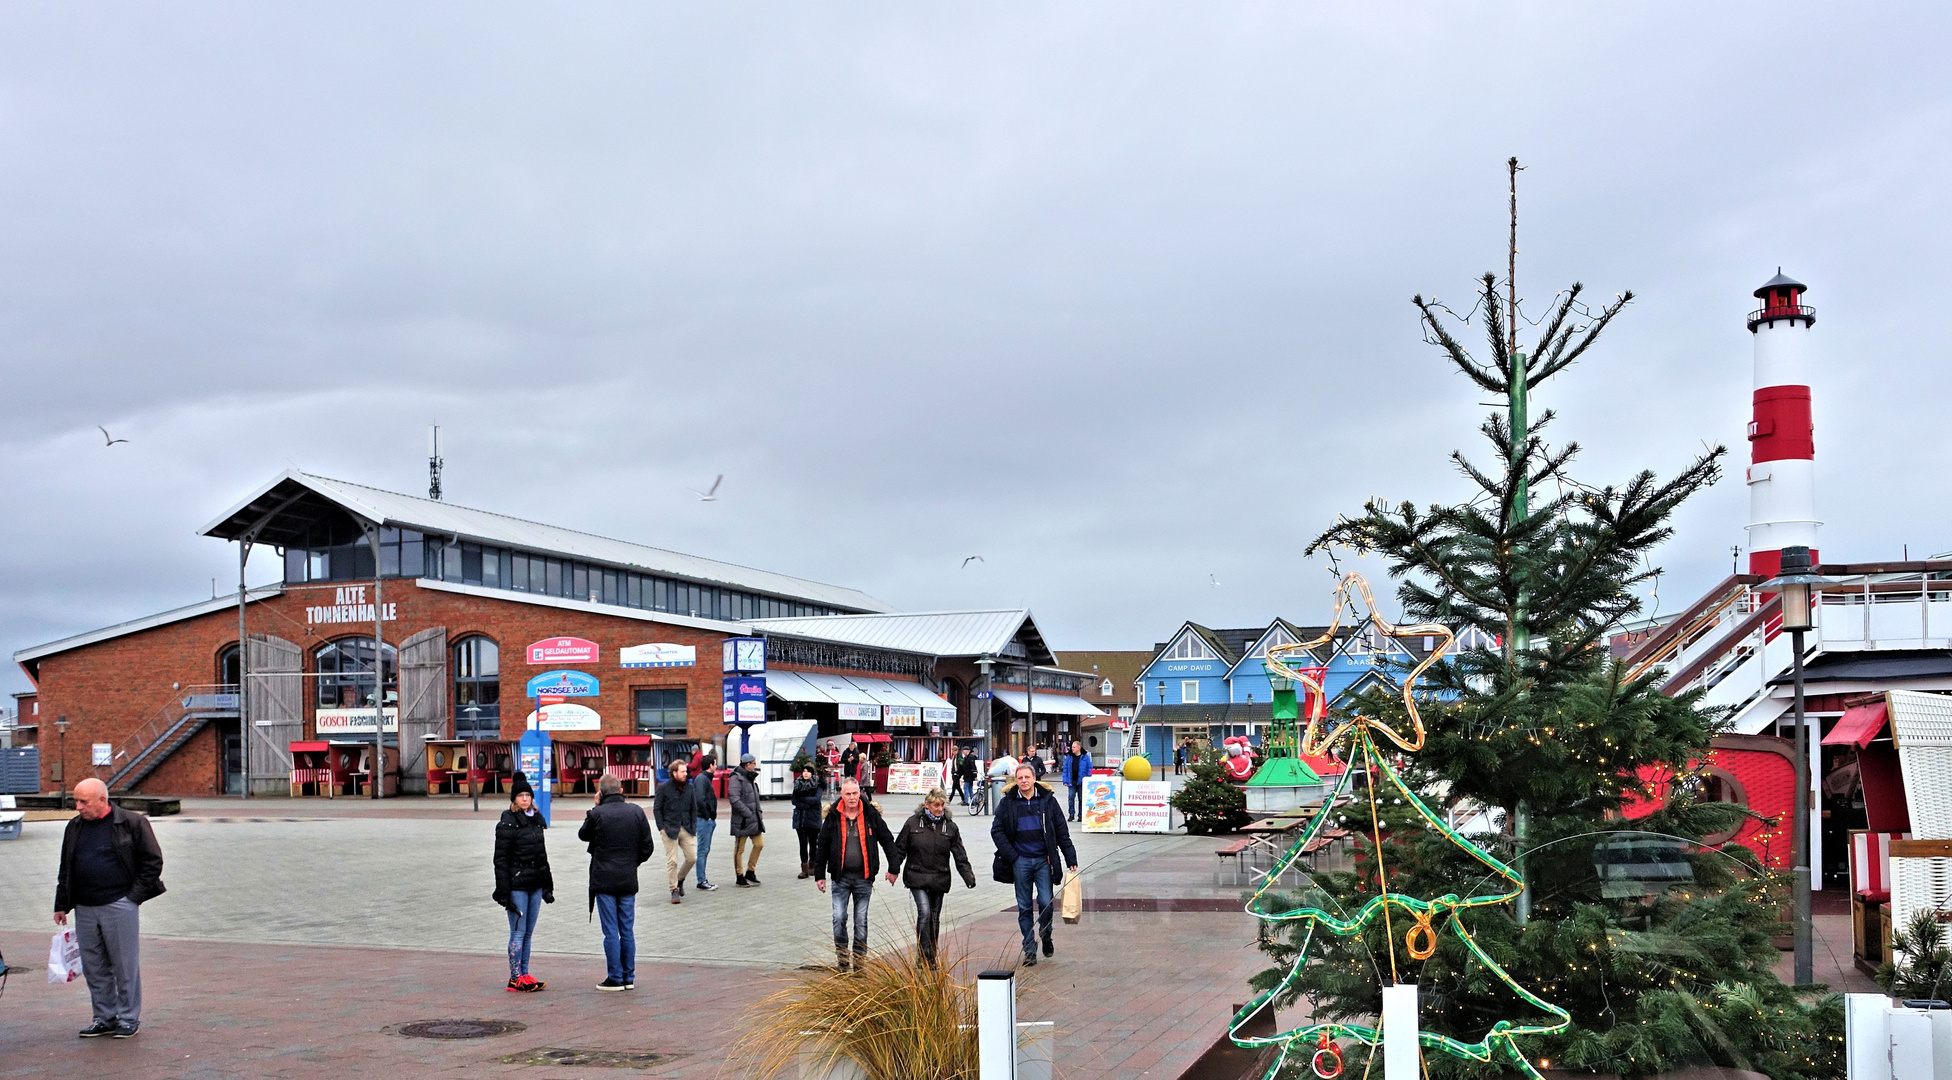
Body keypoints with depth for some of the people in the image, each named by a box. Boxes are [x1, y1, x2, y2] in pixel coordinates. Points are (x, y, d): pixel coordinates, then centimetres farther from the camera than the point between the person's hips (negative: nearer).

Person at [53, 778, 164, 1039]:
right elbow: (65, 869, 20)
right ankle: (105, 1018, 20)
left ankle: (128, 1019, 10)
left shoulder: (132, 824, -5)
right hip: (84, 909, 5)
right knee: (94, 968, 9)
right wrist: (61, 905, 16)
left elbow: (152, 861, -2)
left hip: (119, 906, -5)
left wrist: (134, 896, -6)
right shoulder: (75, 827, 12)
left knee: (125, 965, 0)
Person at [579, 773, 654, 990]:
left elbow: (583, 835, 10)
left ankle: (615, 978, 5)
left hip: (604, 880, -3)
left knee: (611, 931, 2)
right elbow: (647, 846, 3)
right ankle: (629, 977, 16)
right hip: (629, 881, 3)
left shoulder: (596, 814, -11)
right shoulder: (636, 812, 0)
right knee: (627, 930, 10)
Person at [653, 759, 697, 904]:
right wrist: (661, 827, -8)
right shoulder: (663, 788, -4)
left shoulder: (689, 787, 7)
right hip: (670, 829, -4)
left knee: (692, 857, 0)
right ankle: (674, 890, 8)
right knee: (672, 861, -3)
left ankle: (680, 879, 26)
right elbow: (657, 809, -2)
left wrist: (693, 826, 5)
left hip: (686, 829, 4)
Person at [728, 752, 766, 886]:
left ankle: (750, 872, 21)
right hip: (742, 820, -9)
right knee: (739, 849, 2)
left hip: (754, 820, 9)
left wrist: (758, 813, 12)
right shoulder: (736, 778, -12)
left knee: (759, 844, 7)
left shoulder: (750, 778, 16)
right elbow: (735, 800, -21)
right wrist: (748, 813, -20)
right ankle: (740, 877, 9)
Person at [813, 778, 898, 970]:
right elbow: (822, 847, 7)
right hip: (840, 877, 0)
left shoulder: (871, 815, -2)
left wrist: (893, 868, 5)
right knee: (839, 919, -6)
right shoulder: (833, 817, -1)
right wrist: (819, 875, 8)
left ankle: (859, 960, 17)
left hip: (864, 877, 0)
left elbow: (887, 841, 6)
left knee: (861, 921, 6)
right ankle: (841, 960, 9)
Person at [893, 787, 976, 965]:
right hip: (917, 877, -3)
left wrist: (968, 875, -4)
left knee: (935, 917, 10)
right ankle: (924, 955, -12)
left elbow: (960, 855, 6)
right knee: (924, 913, -17)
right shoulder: (913, 823, -2)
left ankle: (932, 957, 21)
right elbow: (900, 848, 5)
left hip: (940, 879, 3)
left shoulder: (950, 826, 5)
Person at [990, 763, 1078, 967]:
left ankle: (1046, 938, 20)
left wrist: (1071, 860, 3)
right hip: (1020, 861, 1)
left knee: (1045, 902, -6)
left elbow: (1062, 832, 6)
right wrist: (1011, 856, -5)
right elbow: (996, 830, 5)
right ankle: (1029, 950, 10)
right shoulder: (1007, 803, 2)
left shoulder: (1048, 801, 3)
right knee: (1024, 908, 3)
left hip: (1043, 860, 0)